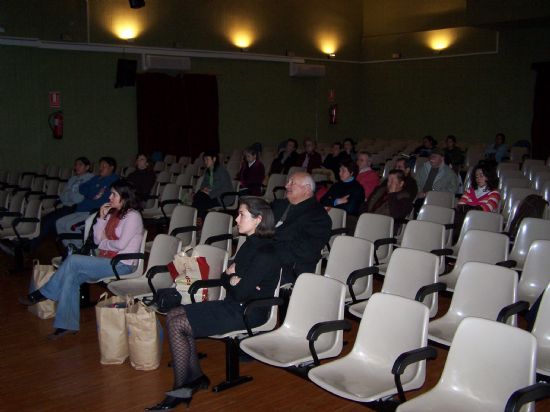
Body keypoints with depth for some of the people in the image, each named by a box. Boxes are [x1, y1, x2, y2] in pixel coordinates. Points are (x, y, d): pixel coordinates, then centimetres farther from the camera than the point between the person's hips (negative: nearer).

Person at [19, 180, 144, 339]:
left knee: (72, 260, -21)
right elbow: (97, 240, 14)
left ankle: (41, 294, -7)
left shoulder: (132, 216, -9)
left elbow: (121, 244, -19)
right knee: (71, 276, -17)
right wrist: (102, 217, 4)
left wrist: (104, 243, -1)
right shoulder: (112, 214, 18)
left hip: (122, 265, -9)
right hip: (107, 260, 9)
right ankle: (68, 324, -15)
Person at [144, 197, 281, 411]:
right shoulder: (250, 244, 10)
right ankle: (195, 377, 6)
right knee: (173, 315, 4)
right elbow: (224, 279, 14)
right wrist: (232, 278, -9)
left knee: (177, 325, -13)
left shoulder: (265, 253, -20)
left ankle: (180, 390, 0)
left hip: (248, 313, -10)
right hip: (232, 304, 10)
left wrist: (232, 278, -3)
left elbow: (241, 293, -23)